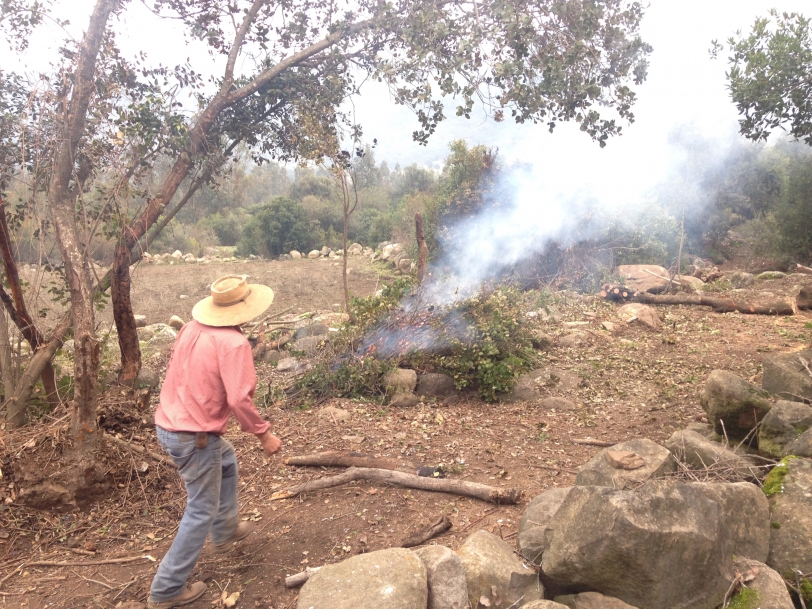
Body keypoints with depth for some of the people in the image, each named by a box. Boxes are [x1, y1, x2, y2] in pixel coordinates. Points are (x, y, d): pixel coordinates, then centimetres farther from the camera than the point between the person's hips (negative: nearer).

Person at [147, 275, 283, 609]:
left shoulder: (191, 329, 2)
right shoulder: (233, 343, -22)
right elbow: (239, 400, -27)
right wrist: (264, 434, -15)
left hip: (169, 424, 9)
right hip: (194, 436, -9)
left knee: (227, 460, 31)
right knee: (202, 511, 8)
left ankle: (225, 531, 44)